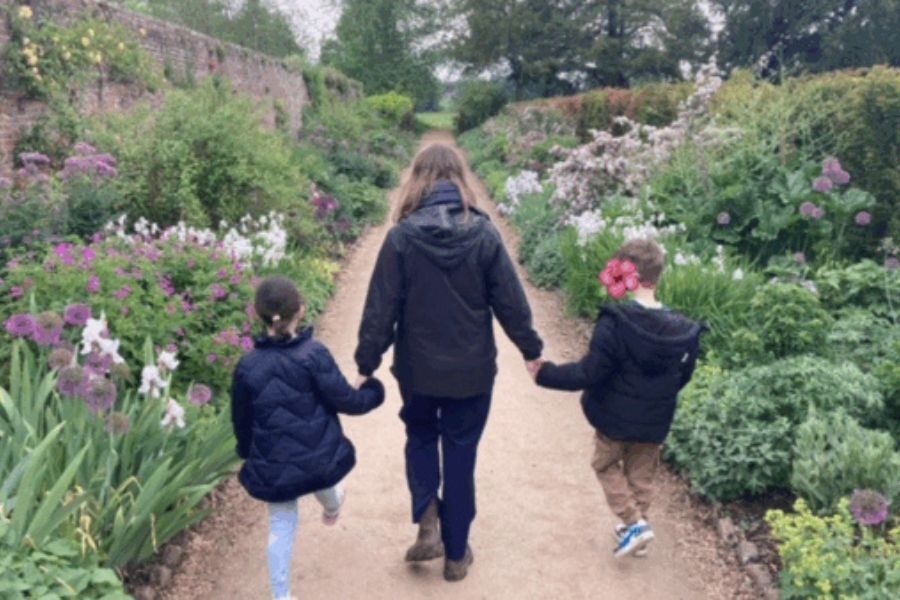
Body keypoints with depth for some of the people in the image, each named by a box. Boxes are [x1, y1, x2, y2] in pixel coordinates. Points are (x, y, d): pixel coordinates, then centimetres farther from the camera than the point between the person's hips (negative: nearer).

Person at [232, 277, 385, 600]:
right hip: (318, 459, 0)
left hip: (272, 468, 1)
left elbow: (242, 422, 4)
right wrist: (373, 392, 8)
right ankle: (332, 507, 65)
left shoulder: (247, 366, -7)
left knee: (281, 526, 15)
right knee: (320, 459, 34)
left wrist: (248, 455, 21)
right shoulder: (314, 354, -17)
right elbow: (344, 400, -13)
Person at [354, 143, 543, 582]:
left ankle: (427, 519, 6)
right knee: (460, 455, 14)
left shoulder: (402, 237, -11)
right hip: (472, 369, 1)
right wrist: (531, 351, 10)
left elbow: (380, 308, -9)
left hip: (417, 368, 0)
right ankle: (456, 554, 25)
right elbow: (511, 303, -4)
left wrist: (367, 364, 2)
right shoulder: (483, 234, -9)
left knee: (420, 438, 25)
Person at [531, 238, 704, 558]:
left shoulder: (614, 323, -26)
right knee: (642, 474, 23)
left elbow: (589, 373, -24)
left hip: (615, 417, -4)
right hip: (655, 422, 4)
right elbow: (682, 377, 5)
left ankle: (633, 523, 10)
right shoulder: (681, 330, -9)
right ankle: (636, 525, 34)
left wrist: (546, 373, -14)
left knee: (607, 466, 19)